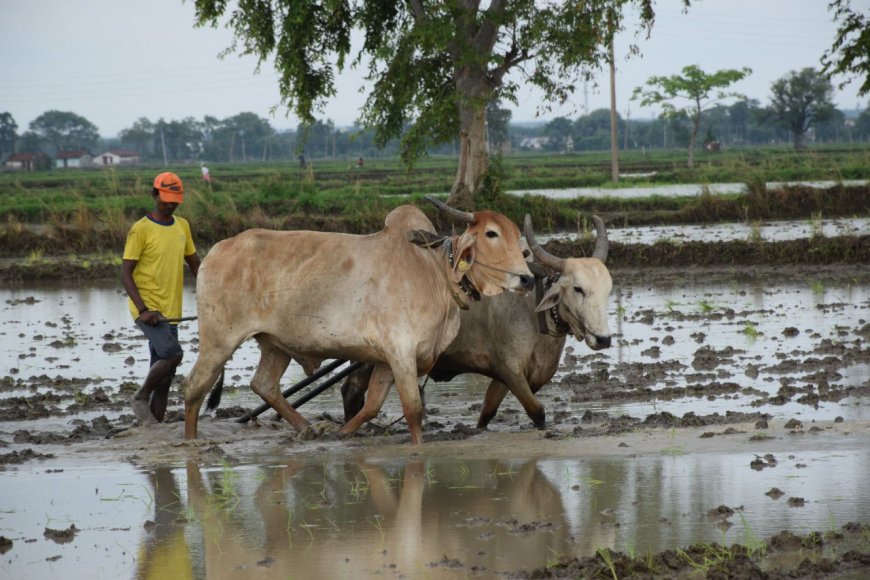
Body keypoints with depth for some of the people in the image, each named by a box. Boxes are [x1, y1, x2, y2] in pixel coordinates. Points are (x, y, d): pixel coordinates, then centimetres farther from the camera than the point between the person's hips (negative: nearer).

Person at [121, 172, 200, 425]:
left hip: (170, 311, 7)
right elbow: (125, 273, -11)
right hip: (148, 309, -7)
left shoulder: (182, 226, 11)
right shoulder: (141, 230, -9)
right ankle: (141, 398, -4)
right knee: (173, 354, -24)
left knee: (165, 377, 5)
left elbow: (195, 264, 21)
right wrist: (143, 309, -21)